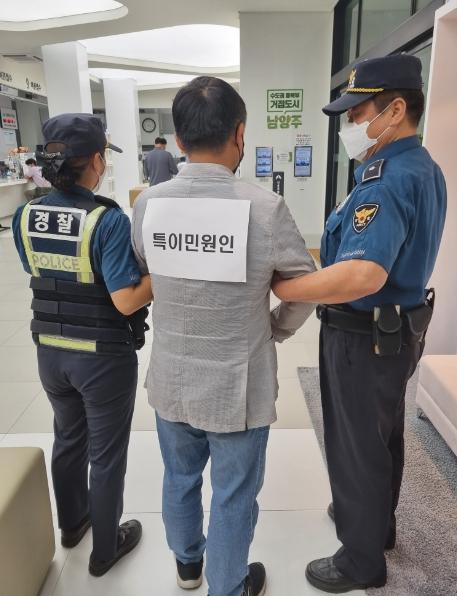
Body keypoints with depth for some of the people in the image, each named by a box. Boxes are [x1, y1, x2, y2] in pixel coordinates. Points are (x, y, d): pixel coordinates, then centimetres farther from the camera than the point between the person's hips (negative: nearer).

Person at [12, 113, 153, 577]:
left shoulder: (24, 217, -3)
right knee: (106, 454, 14)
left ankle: (72, 523, 50)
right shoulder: (109, 220, -22)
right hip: (105, 357, -6)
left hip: (49, 351, 6)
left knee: (67, 439, 27)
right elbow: (127, 301, -24)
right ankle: (105, 549, 35)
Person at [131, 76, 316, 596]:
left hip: (170, 381, 5)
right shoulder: (265, 208, -21)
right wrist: (275, 330, 11)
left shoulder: (146, 204, -10)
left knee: (179, 479, 27)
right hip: (238, 387, -4)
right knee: (233, 497, 18)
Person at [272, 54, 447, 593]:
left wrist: (275, 289, -34)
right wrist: (324, 259, 15)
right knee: (383, 437, 26)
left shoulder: (387, 180, -26)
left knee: (357, 448, 10)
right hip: (397, 329, 10)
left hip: (364, 339, -10)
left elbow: (363, 275, -41)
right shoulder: (424, 169, 6)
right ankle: (377, 520, 49)